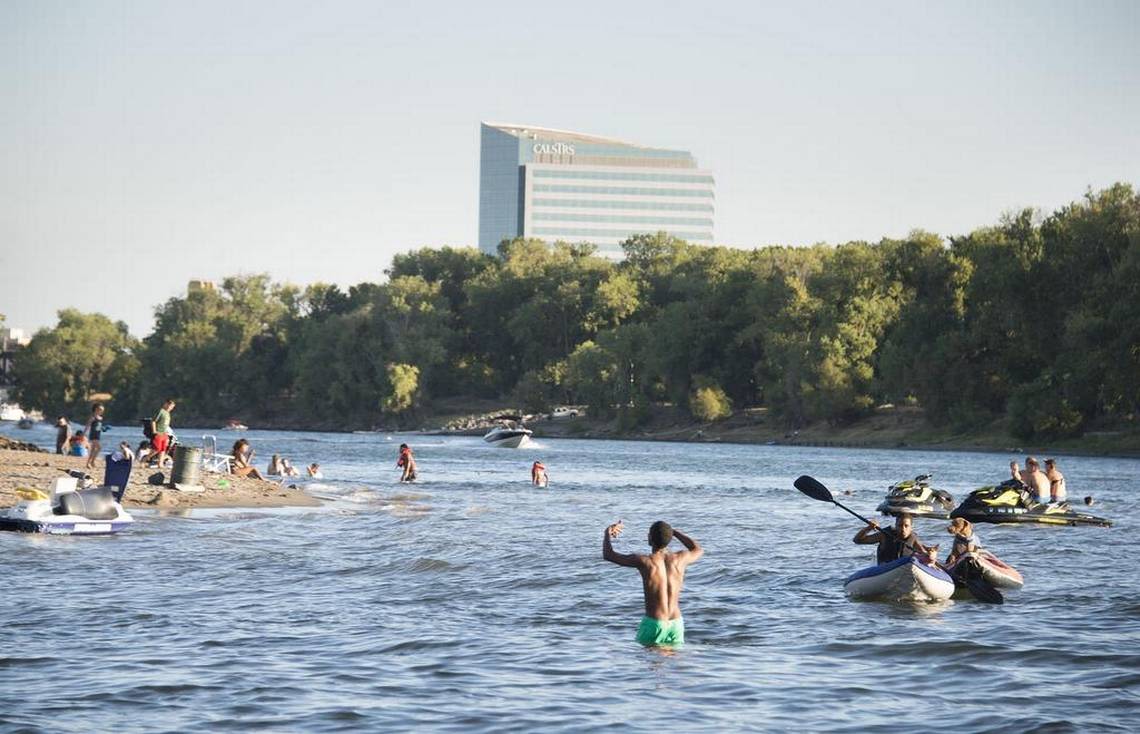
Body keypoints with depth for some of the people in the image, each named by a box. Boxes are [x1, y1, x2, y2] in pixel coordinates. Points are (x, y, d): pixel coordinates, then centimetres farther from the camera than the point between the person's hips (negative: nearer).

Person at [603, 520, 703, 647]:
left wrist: (607, 533, 17)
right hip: (676, 622, 4)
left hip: (653, 622, -4)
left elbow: (608, 555, -1)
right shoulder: (679, 559, -1)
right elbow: (698, 550, 25)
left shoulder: (644, 561, -12)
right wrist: (674, 531, 31)